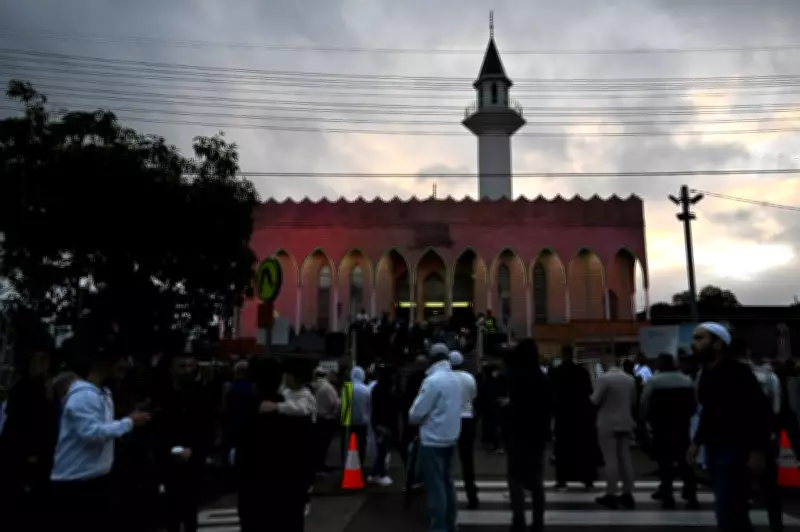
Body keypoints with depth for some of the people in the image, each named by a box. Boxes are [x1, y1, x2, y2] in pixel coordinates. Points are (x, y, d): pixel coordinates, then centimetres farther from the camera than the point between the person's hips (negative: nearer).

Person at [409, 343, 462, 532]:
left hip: (432, 441, -8)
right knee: (447, 483, 16)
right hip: (450, 439, 8)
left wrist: (412, 417, 5)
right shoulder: (455, 379, 6)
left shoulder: (432, 380, -18)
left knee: (436, 487, -1)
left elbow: (416, 413, -16)